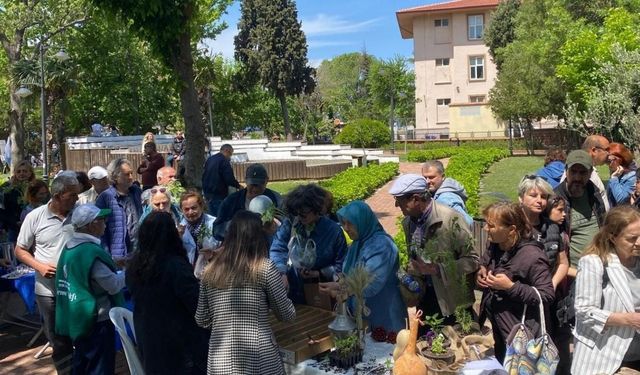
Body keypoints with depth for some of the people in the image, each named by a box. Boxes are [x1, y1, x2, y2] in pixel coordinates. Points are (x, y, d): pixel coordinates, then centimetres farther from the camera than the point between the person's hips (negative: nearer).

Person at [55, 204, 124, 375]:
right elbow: (114, 285, -19)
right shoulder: (91, 252, -23)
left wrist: (115, 268, 16)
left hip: (79, 318, 9)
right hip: (96, 320, -9)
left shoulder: (69, 247, 4)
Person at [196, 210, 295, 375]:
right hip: (260, 361, -3)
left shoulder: (211, 271, 1)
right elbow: (288, 315, -5)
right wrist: (283, 287, 12)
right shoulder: (265, 267, -9)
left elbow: (201, 321, 8)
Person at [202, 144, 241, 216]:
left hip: (207, 192, 9)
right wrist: (238, 186, -3)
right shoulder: (224, 161, -14)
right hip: (219, 194, -8)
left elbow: (204, 176, 19)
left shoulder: (210, 159, 12)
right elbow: (229, 179, -19)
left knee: (212, 216, 15)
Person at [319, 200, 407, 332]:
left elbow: (371, 284, -27)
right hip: (364, 311, 8)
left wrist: (339, 286, -25)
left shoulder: (381, 245, -20)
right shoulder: (358, 243, 7)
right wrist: (337, 289, -10)